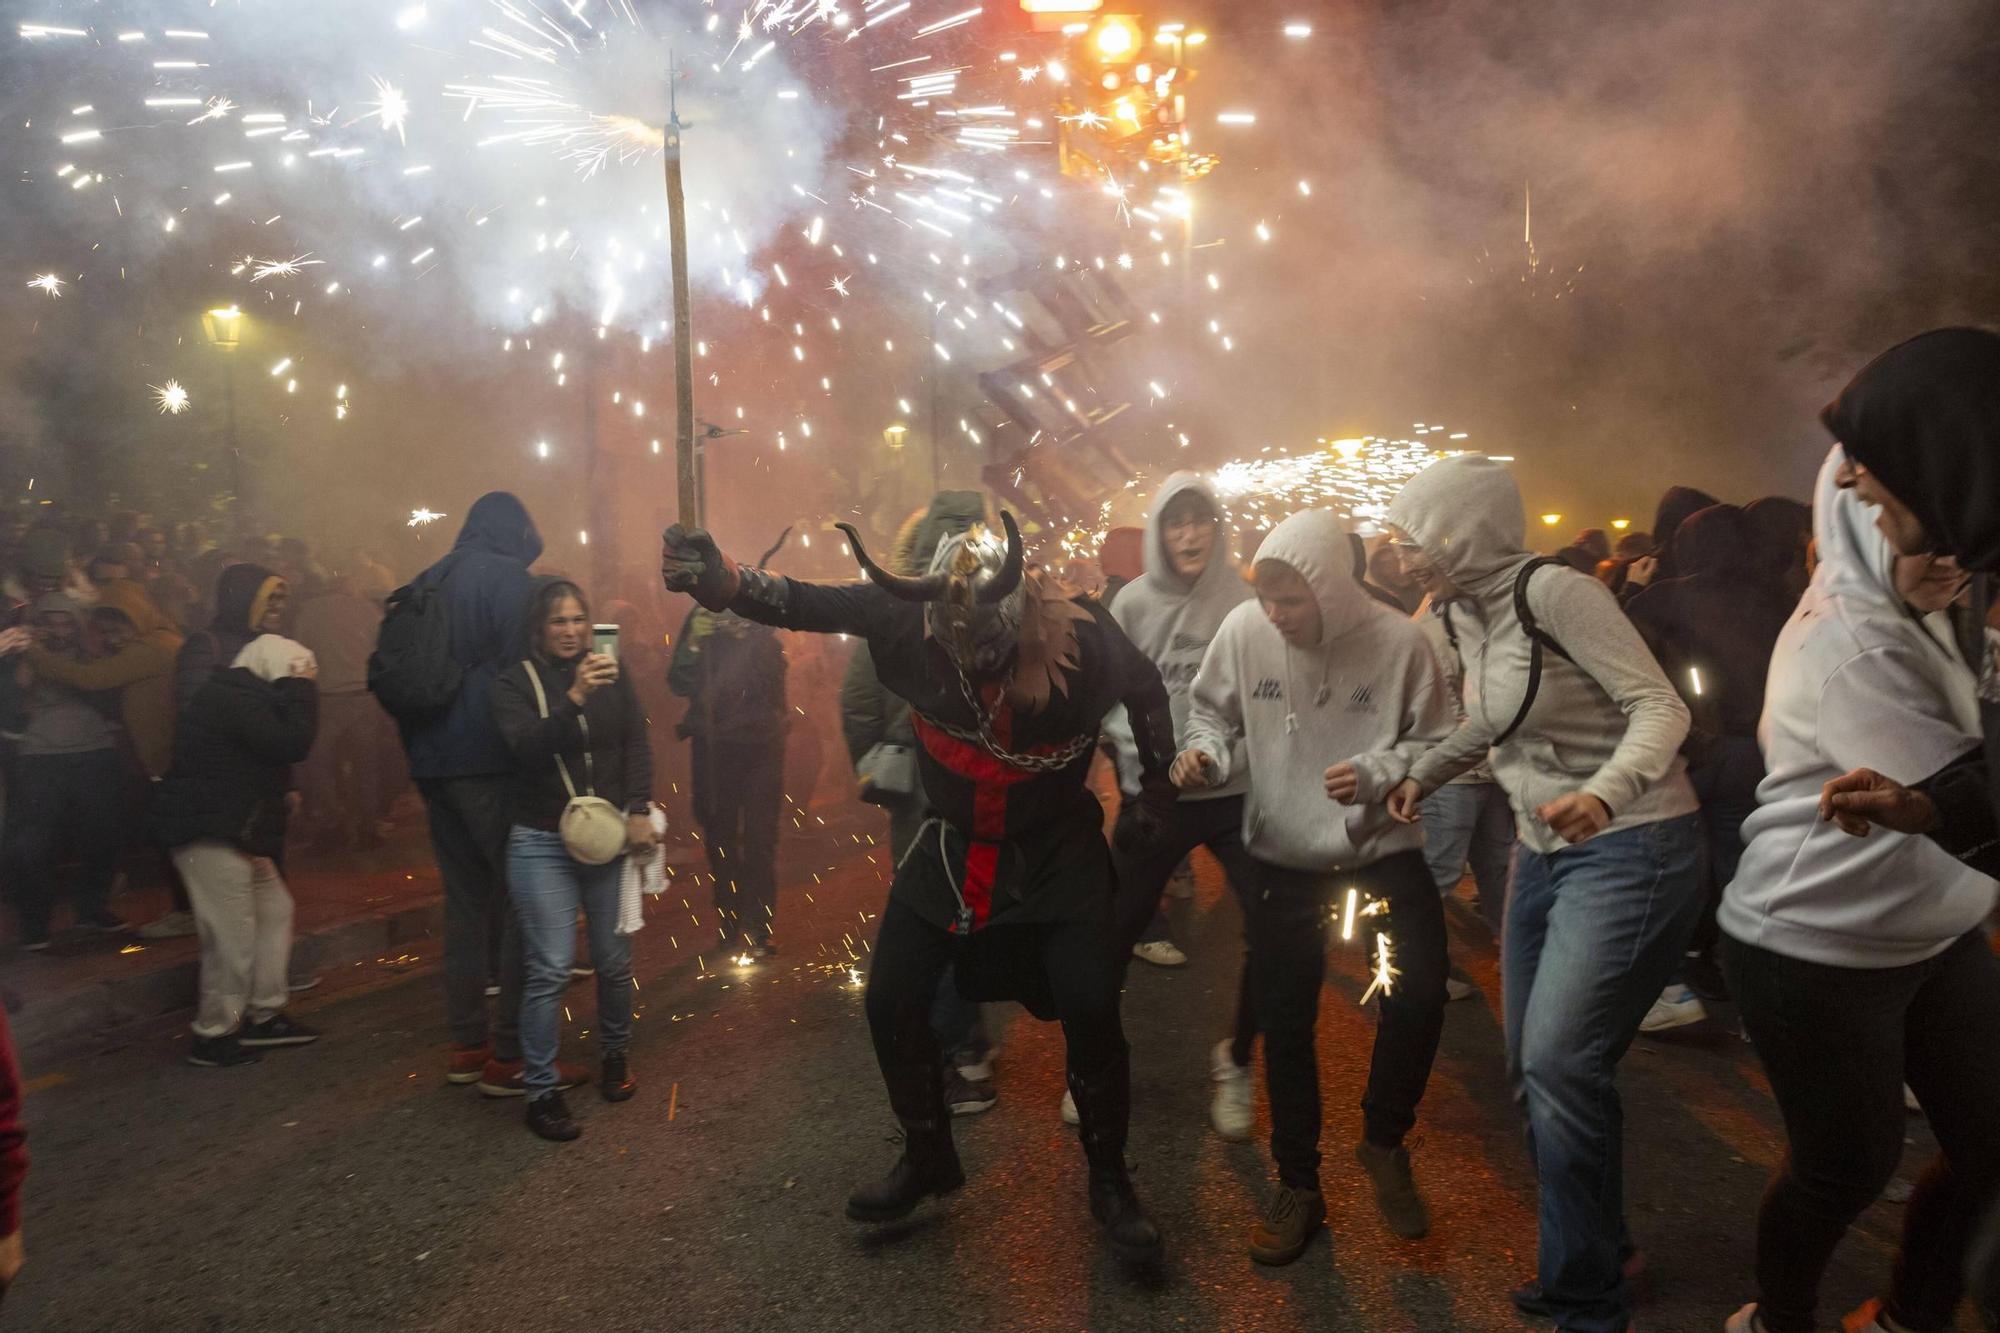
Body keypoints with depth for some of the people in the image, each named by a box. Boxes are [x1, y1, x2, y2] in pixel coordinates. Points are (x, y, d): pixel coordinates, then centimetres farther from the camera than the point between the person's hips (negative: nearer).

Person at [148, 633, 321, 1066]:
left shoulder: (241, 694, 14)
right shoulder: (237, 699, -19)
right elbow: (292, 743, -26)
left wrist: (279, 797, 7)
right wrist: (301, 689, -16)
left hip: (235, 829, 11)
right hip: (210, 832, -11)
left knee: (275, 908, 14)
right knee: (233, 934, -5)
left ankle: (265, 1015, 21)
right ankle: (214, 1035, 8)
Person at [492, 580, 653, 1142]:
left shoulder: (612, 675, 7)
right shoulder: (515, 681, -2)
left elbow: (637, 746, 5)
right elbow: (527, 749, -17)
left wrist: (639, 811, -7)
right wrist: (574, 698, -29)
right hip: (542, 843, -3)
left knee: (614, 959, 8)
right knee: (550, 968, -6)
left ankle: (614, 1054, 32)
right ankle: (541, 1091, 6)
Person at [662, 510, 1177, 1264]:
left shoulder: (1085, 642, -24)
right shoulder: (913, 620, -22)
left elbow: (1147, 690, -3)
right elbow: (808, 603, -22)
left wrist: (1155, 796, 5)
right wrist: (723, 579, -41)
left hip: (1057, 854, -2)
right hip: (952, 846, 3)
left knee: (1090, 1012, -10)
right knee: (891, 1000, 3)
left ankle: (1109, 1182, 15)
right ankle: (928, 1158, 28)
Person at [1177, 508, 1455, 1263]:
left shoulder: (1397, 642, -16)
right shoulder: (1243, 630, -13)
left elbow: (1436, 743, -6)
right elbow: (1215, 715, 2)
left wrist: (1377, 771, -24)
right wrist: (1206, 754, -19)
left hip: (1384, 851, -1)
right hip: (1282, 858, 1)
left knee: (1418, 1002, -6)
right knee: (1285, 1023, 10)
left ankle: (1384, 1141, 26)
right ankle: (1298, 1185, 31)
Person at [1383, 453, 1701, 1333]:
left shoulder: (1554, 592, -19)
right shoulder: (1465, 611, 5)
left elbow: (1661, 707, -21)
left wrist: (1603, 793, -37)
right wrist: (1422, 774, 10)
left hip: (1630, 849, -9)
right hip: (1543, 850, 9)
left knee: (1558, 1064, -14)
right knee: (1533, 1067, 12)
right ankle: (1594, 1255, 32)